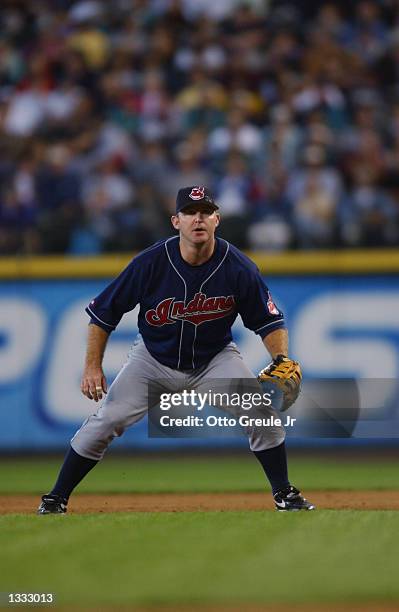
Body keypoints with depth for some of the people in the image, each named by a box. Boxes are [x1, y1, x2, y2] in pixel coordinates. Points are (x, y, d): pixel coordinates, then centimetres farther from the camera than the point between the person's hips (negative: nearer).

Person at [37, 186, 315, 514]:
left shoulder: (239, 268, -21)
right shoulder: (150, 263, -23)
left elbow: (270, 320, -10)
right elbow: (103, 311, -11)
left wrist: (282, 359, -29)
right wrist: (93, 367, -16)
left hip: (215, 358, 1)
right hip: (153, 360, -1)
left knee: (263, 412, -17)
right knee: (105, 421, -10)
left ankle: (285, 494, 1)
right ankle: (55, 499, 5)